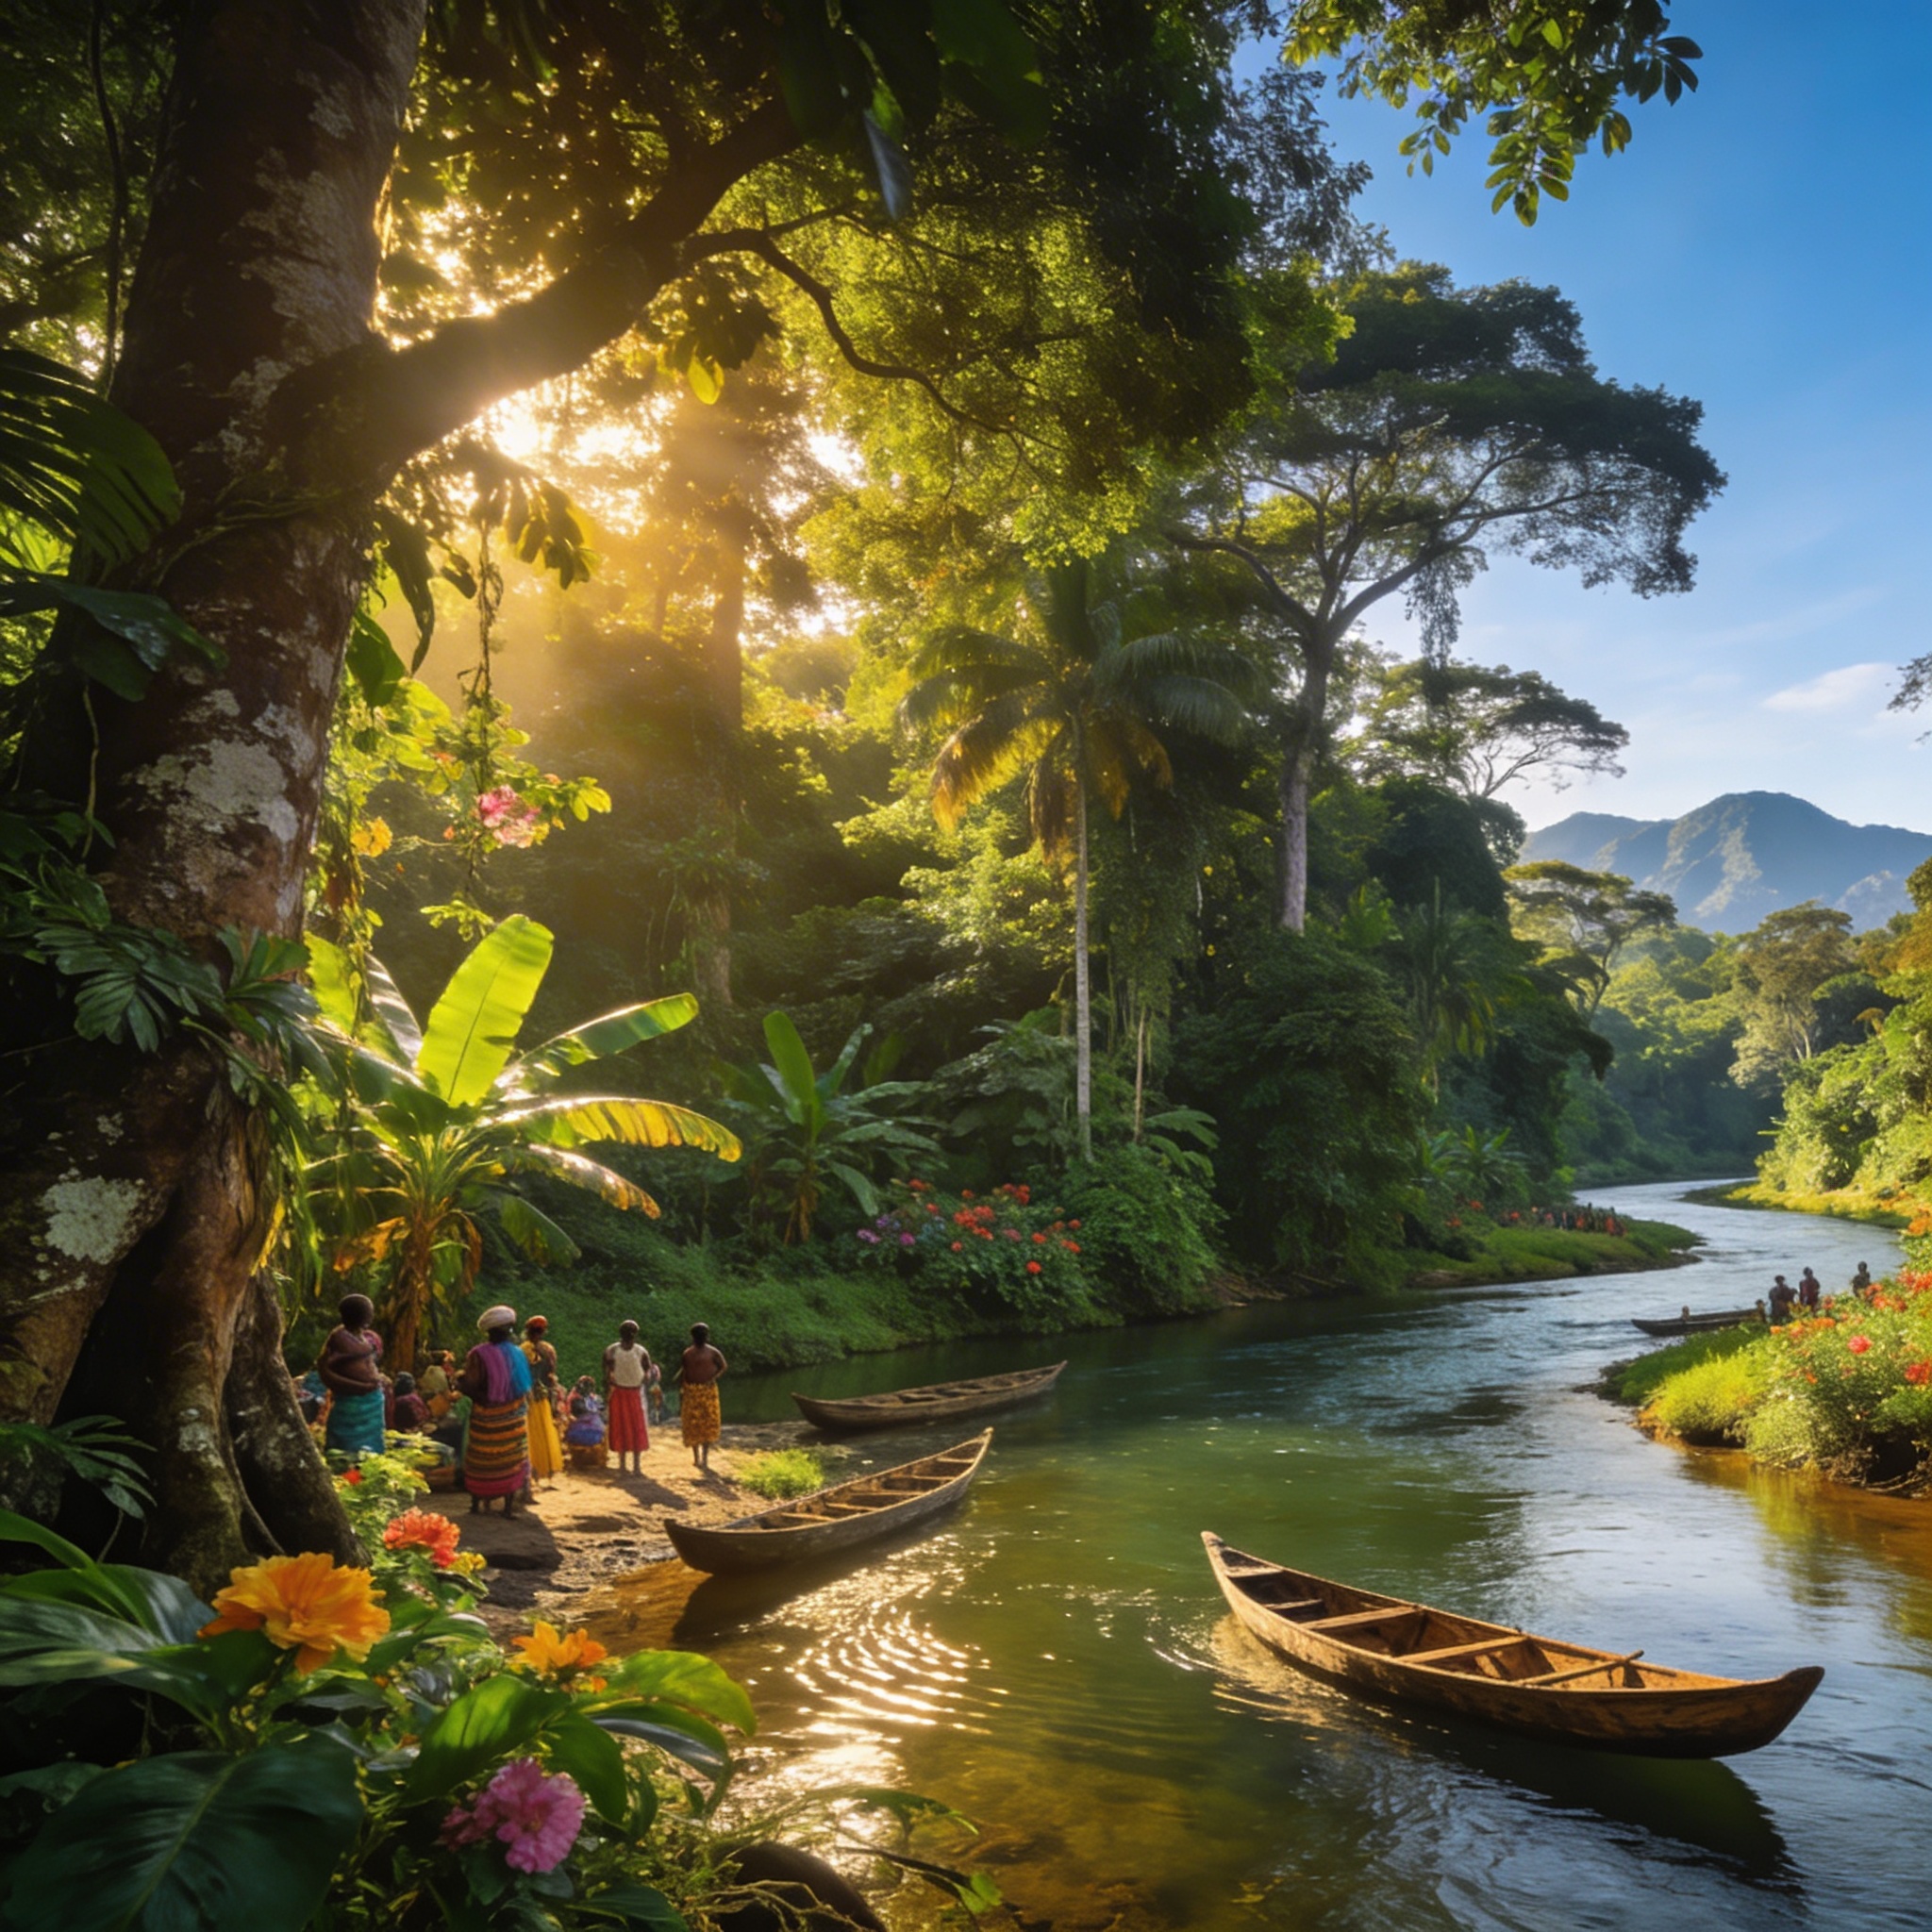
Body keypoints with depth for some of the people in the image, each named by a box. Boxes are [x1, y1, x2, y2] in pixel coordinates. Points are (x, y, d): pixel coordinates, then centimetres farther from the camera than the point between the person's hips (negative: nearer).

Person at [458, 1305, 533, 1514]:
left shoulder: (480, 1354, -16)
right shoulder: (518, 1354, -5)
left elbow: (471, 1387, -16)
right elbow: (525, 1387, 3)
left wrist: (458, 1382, 0)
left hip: (486, 1419, -2)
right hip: (514, 1418, 2)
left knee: (480, 1461, 13)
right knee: (511, 1461, 7)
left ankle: (477, 1501, 22)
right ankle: (509, 1504, 7)